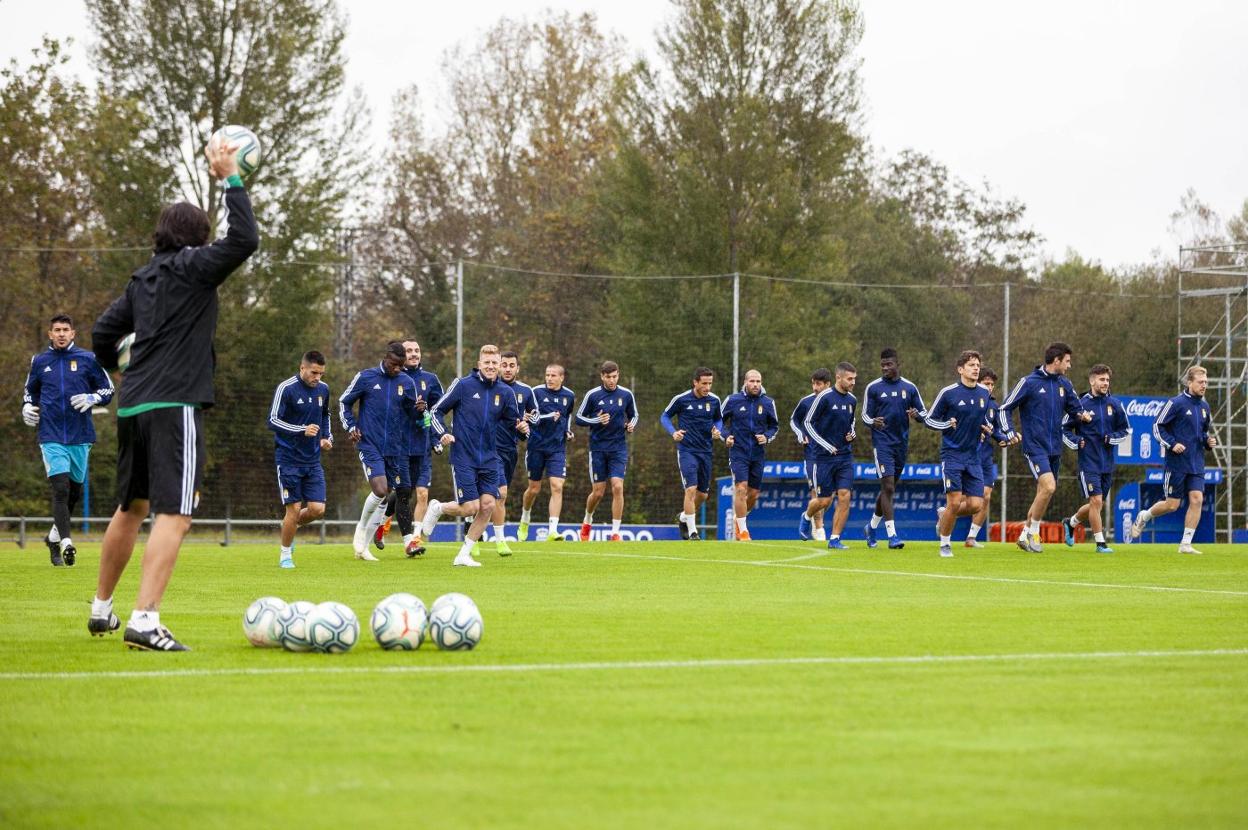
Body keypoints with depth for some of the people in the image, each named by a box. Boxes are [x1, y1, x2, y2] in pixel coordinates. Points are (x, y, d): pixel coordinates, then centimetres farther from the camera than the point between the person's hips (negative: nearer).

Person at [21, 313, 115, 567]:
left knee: (75, 491, 10)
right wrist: (27, 407, 4)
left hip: (80, 437, 1)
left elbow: (108, 389, 10)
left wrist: (92, 398, -10)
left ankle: (55, 536, 31)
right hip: (51, 438, -1)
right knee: (60, 488, -16)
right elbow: (30, 391, 24)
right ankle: (65, 542, -19)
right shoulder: (39, 361, 8)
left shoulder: (88, 359, 4)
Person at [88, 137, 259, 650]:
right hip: (174, 405, -8)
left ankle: (101, 610, 33)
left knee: (131, 509, 23)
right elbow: (244, 240, -15)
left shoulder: (142, 279, 17)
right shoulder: (192, 268, -4)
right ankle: (144, 622, -24)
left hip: (132, 406, 8)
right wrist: (230, 179, -7)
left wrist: (117, 368, 40)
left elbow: (103, 334, 21)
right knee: (174, 513, -12)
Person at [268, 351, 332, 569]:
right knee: (294, 508, -7)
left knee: (317, 509, -4)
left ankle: (291, 526, 27)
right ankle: (285, 555, 13)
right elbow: (273, 420, -16)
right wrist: (302, 430, -26)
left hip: (313, 460, 5)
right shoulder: (286, 388, -13)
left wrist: (327, 437, 9)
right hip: (289, 459, -5)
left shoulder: (323, 389, 6)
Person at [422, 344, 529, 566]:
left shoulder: (505, 392, 5)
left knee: (487, 506, -5)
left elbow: (514, 420, 13)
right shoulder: (463, 385, -7)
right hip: (463, 457, -4)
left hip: (489, 459, 4)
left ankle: (464, 554, 9)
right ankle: (437, 508, 22)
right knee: (470, 508, -10)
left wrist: (522, 427, -11)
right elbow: (437, 410, -1)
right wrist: (443, 433, -17)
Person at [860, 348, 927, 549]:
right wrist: (873, 422, -20)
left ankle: (872, 527, 33)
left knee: (889, 489, 13)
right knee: (888, 487, -14)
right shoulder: (873, 387, -1)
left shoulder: (909, 388, 6)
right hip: (882, 443, -4)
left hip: (902, 444, 4)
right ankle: (892, 535, -14)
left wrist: (917, 415, -14)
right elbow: (865, 415, 3)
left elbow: (924, 413, 10)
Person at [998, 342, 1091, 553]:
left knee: (1043, 493, 10)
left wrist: (1082, 415, -4)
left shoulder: (1065, 384, 8)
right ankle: (1033, 533, -6)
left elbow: (1075, 408, 19)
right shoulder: (1029, 382, -8)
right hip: (1034, 446, -6)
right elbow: (1004, 408, -2)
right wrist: (1009, 433, -13)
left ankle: (1025, 536, 25)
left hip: (1054, 448, 6)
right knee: (1049, 486, -22)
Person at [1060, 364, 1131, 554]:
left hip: (1107, 463, 4)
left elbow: (1126, 431, 11)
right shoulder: (1081, 404, -5)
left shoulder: (1115, 405, 3)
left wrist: (1112, 438, -7)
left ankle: (1071, 523, 38)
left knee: (1098, 505, 11)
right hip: (1088, 462, -4)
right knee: (1096, 501, -13)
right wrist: (1076, 442, -13)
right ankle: (1100, 543, -3)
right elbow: (1065, 429, 4)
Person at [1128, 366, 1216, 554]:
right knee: (1172, 505, -1)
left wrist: (1208, 441, 5)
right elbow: (1157, 427, -6)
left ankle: (1186, 544, -1)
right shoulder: (1176, 403, -10)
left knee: (1196, 499, -8)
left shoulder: (1204, 406, 11)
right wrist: (1172, 444, -17)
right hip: (1177, 463, -6)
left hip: (1196, 464, 6)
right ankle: (1143, 517, 28)